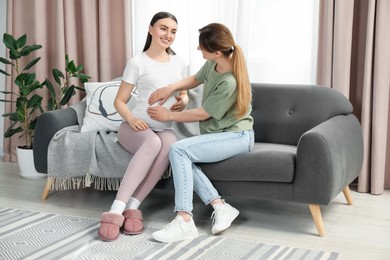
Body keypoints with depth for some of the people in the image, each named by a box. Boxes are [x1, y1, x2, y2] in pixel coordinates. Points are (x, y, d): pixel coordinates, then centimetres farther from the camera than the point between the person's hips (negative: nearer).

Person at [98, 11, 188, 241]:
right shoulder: (137, 63, -2)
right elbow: (120, 101, 0)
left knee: (170, 145, -35)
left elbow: (184, 94, 25)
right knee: (153, 142, -40)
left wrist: (183, 102, 0)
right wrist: (132, 119, -20)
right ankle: (116, 209, -42)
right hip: (137, 126, -3)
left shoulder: (179, 63, 13)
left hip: (165, 129, 4)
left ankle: (132, 206, -35)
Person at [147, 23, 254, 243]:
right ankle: (220, 206, -15)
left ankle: (185, 222, -26)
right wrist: (171, 87, 4)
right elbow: (196, 79, 22)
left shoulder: (230, 82, -27)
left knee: (178, 150, -25)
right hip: (218, 134, 9)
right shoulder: (213, 64, 0)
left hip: (237, 136, -9)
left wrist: (169, 115, -6)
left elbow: (202, 114, -17)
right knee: (183, 158, -16)